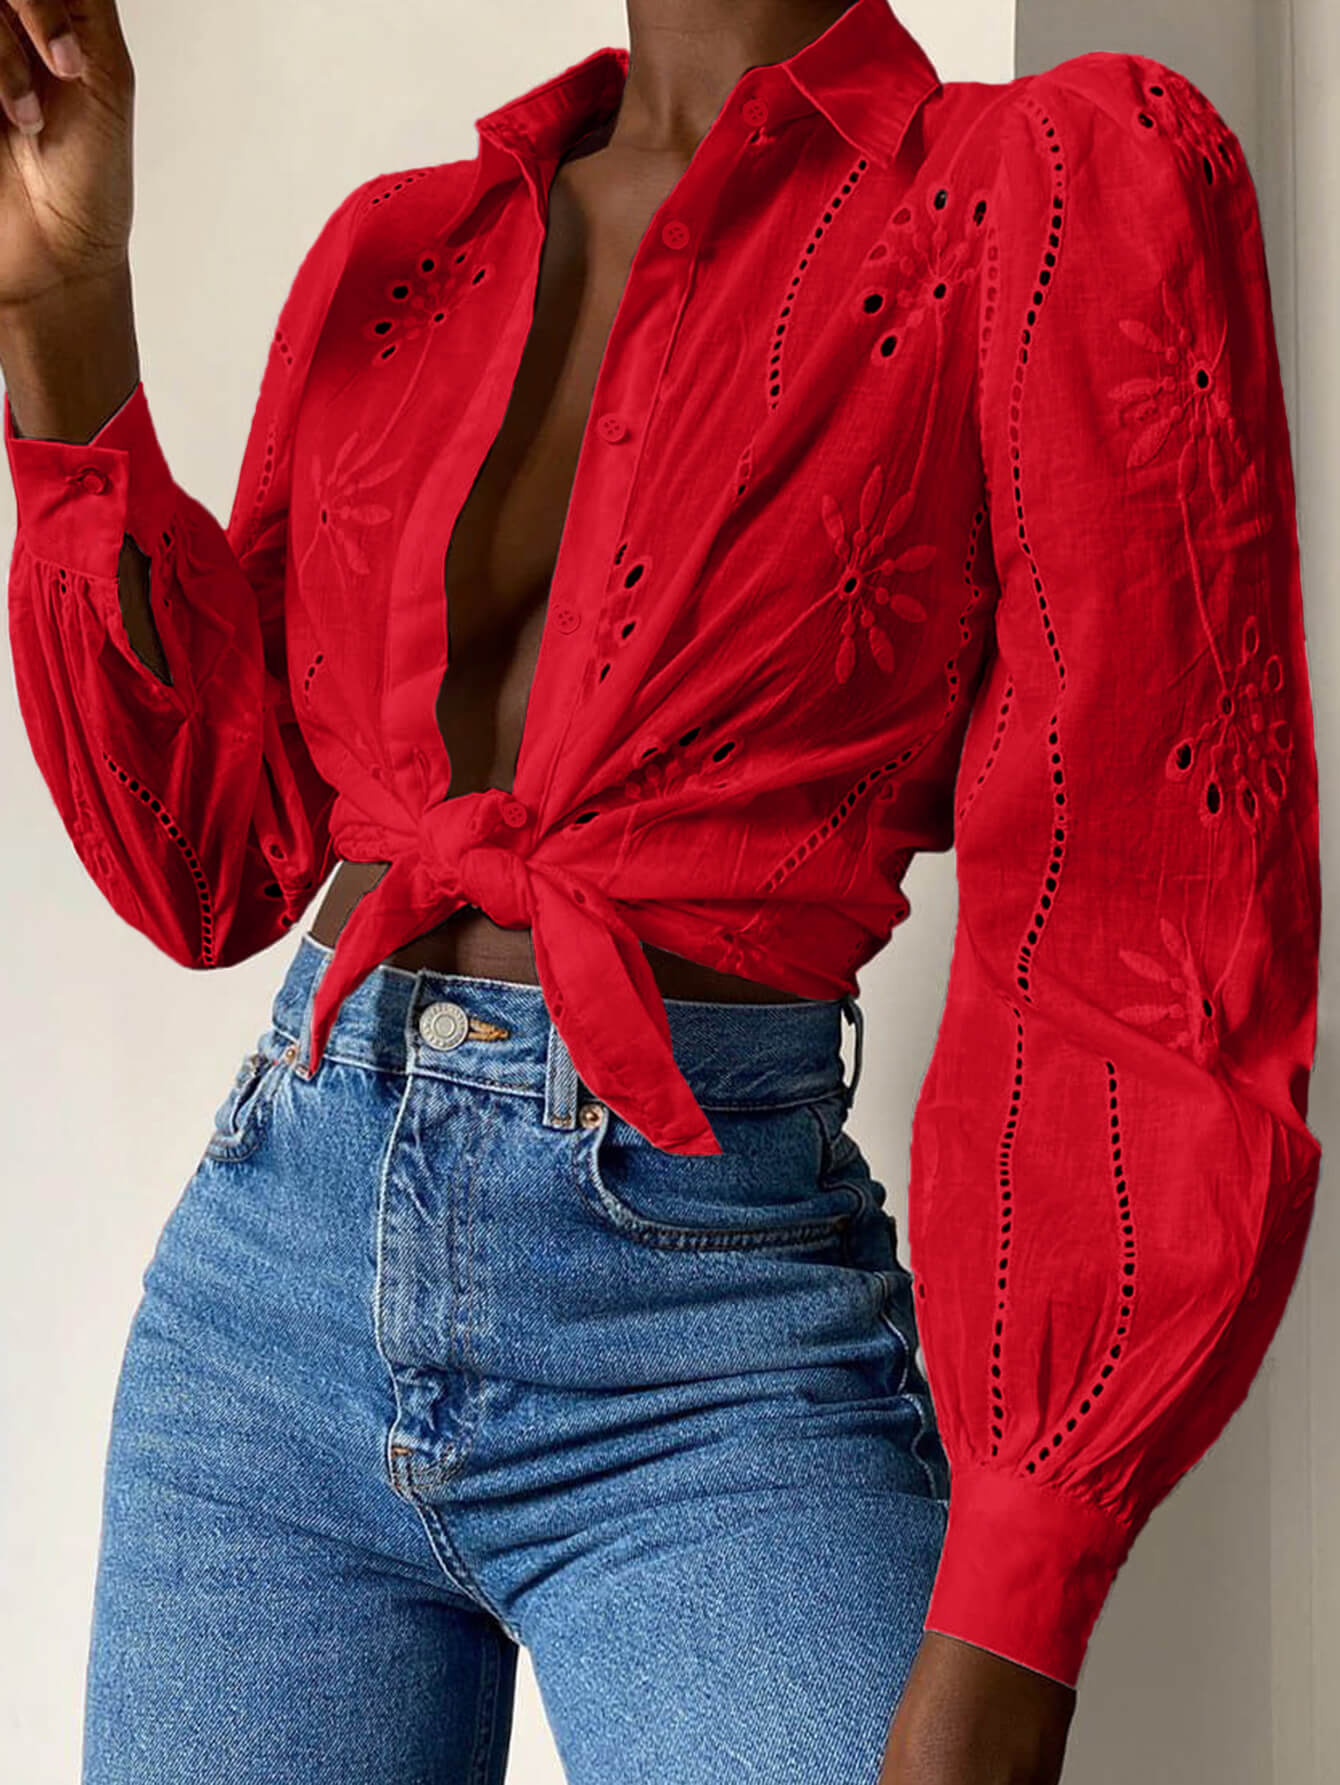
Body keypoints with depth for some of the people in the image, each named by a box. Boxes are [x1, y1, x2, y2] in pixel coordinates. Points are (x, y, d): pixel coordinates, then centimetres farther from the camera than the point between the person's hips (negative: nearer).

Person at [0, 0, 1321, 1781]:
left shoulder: (1073, 183, -5)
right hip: (274, 1264, 5)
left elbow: (1148, 952, -11)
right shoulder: (393, 248, 10)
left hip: (715, 1348, -4)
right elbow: (213, 859, 9)